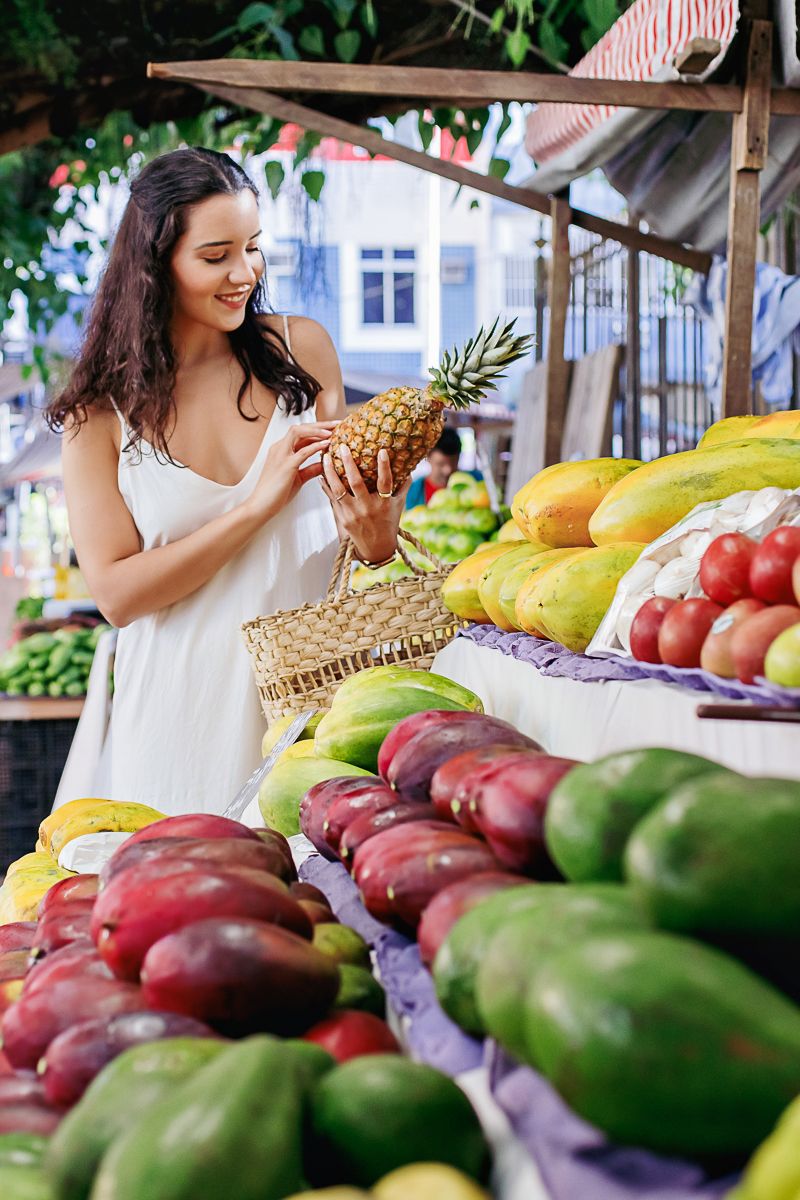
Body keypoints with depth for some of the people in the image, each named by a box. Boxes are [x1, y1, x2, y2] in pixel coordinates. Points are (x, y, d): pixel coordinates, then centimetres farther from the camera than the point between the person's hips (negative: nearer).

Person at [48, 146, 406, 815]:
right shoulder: (100, 412, -3)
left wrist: (374, 533, -12)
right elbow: (116, 594, -10)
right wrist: (259, 505, -18)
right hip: (185, 707, -2)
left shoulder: (301, 348, 3)